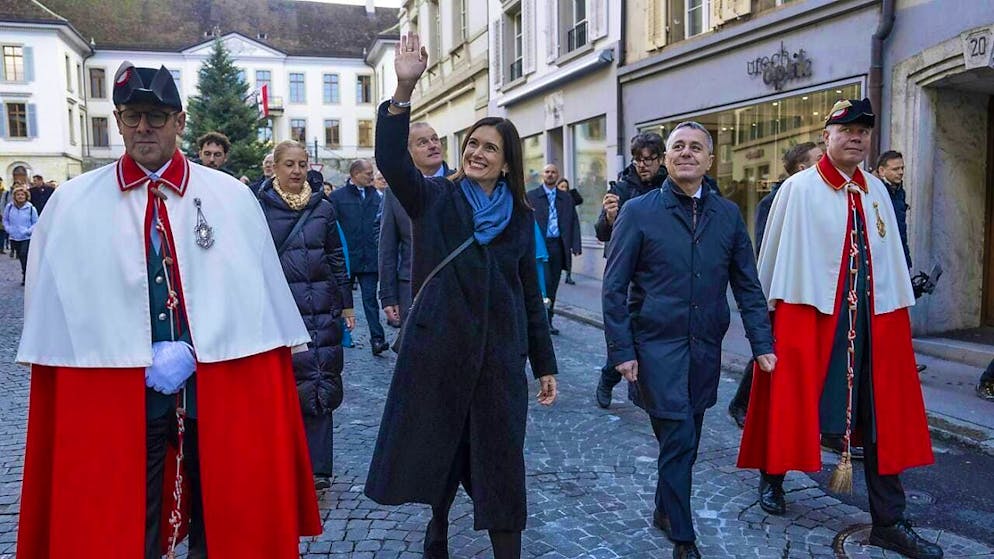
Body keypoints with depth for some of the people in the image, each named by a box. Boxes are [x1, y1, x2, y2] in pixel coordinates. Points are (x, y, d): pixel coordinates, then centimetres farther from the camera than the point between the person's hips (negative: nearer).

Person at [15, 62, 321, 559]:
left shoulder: (232, 198, -1)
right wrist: (145, 364, -7)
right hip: (116, 396, 0)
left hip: (220, 390, 0)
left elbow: (256, 296, 0)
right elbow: (53, 308, 2)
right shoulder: (71, 204, 0)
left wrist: (195, 353, -8)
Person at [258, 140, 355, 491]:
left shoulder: (322, 208, 10)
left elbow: (337, 258, 12)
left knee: (319, 386, -1)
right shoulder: (261, 207, 2)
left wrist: (346, 304, 10)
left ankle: (317, 468, 6)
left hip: (321, 310, 2)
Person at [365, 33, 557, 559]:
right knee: (437, 448, 13)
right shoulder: (434, 198, -1)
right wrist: (404, 89, -31)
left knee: (500, 461, 5)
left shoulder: (521, 217, 5)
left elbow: (530, 294, 8)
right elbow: (391, 160, -20)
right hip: (437, 348, -1)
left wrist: (545, 364, 7)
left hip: (499, 354, 1)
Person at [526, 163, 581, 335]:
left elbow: (574, 222, 10)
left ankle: (548, 320, 19)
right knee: (544, 282, -10)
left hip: (558, 246, 4)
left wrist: (576, 245, -1)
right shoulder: (531, 196, 3)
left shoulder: (566, 198, 13)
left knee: (553, 285, 9)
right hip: (540, 245, -3)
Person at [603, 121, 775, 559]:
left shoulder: (728, 215, 7)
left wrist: (762, 343, 2)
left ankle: (664, 512, 37)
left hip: (706, 347, 4)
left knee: (686, 440, 14)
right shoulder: (638, 212, -3)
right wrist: (621, 351, -9)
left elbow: (747, 285, 9)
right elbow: (614, 287, -4)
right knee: (678, 440, -4)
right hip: (657, 345, -4)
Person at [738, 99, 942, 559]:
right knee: (793, 404, 7)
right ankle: (771, 478, 33)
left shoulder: (877, 191, 9)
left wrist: (898, 309, 9)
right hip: (810, 315, -5)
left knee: (884, 416, 7)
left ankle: (889, 521, 17)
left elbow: (891, 257, 12)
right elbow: (775, 257, -3)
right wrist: (773, 311, -1)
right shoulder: (798, 189, -7)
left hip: (875, 319, 6)